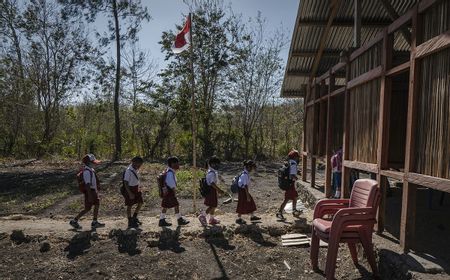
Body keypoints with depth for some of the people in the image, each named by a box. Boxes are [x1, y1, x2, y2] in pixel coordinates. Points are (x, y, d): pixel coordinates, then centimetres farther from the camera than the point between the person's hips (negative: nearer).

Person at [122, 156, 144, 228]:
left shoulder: (136, 169, 2)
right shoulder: (128, 171, -22)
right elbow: (125, 183, -22)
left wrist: (138, 188, 14)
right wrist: (130, 193, -23)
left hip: (136, 189, 8)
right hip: (129, 189, -8)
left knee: (140, 203, 11)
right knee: (129, 206, 6)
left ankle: (134, 218, 30)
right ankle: (130, 222, 20)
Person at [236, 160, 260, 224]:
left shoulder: (247, 174, 7)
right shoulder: (245, 175, -23)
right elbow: (245, 186, -24)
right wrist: (248, 196, -21)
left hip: (245, 191, 10)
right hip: (242, 191, -10)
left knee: (251, 203, 15)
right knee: (242, 205, 2)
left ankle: (252, 216, 28)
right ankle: (239, 219, 16)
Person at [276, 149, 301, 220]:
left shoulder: (289, 164, 9)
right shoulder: (293, 165, -19)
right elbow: (293, 176, -28)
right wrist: (296, 178, -9)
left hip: (287, 184, 10)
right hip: (290, 184, -10)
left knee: (295, 197, 22)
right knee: (286, 199, -7)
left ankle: (294, 211, 36)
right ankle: (279, 213, -7)